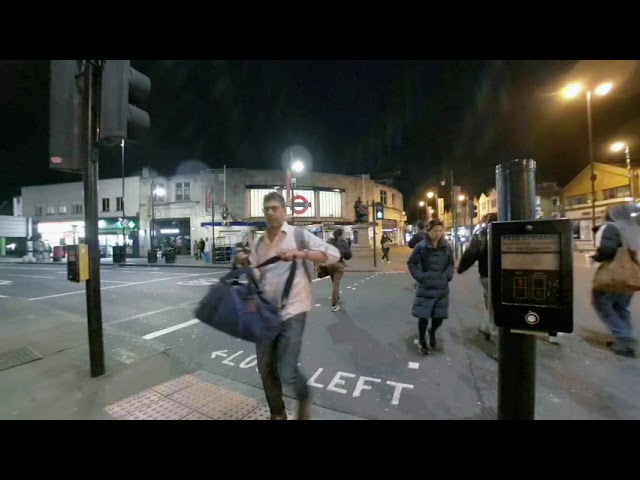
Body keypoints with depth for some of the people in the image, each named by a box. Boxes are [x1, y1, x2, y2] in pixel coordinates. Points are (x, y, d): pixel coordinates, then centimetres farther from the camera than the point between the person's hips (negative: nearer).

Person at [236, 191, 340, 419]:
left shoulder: (299, 234, -6)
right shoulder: (258, 242, 9)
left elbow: (333, 254, -15)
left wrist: (300, 253, -27)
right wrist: (244, 263, -6)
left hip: (292, 311, -5)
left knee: (286, 372, -6)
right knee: (265, 369, 15)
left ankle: (304, 398, 30)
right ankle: (277, 413, 41)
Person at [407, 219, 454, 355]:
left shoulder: (446, 246, 0)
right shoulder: (421, 246, -11)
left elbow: (451, 264, 14)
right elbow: (411, 263, -2)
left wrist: (448, 276, 0)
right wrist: (420, 277, -10)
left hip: (442, 287, 3)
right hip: (426, 288, -3)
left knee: (439, 315, 9)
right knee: (423, 315, 0)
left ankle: (432, 332, 42)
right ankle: (422, 341, 23)